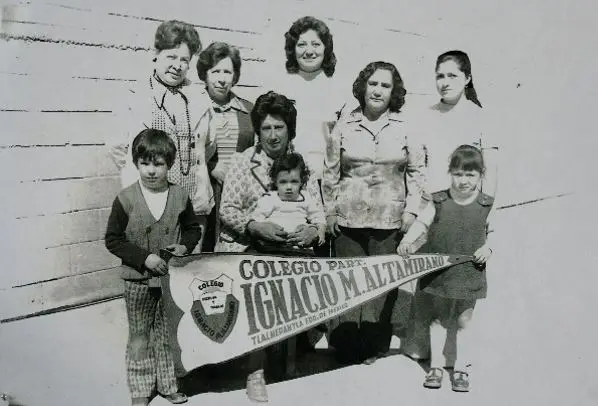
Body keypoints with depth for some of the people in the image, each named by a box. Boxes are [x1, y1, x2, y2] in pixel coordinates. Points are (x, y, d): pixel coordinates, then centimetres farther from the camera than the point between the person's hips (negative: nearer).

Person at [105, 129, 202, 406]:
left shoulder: (180, 196, -4)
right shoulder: (126, 199, -11)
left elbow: (193, 228, 10)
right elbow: (113, 239, -8)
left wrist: (185, 246, -10)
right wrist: (144, 258, -18)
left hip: (172, 278, 2)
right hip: (138, 280, -2)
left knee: (167, 334, 15)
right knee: (139, 336, 11)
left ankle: (168, 383, 31)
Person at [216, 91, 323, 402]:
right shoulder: (243, 162, 1)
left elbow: (318, 211, 7)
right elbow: (226, 210, -4)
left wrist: (314, 230, -16)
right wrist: (257, 227, -21)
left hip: (288, 247, 3)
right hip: (245, 246, -2)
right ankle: (255, 373, -8)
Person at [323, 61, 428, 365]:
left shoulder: (405, 127, 3)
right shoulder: (345, 126, 4)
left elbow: (418, 171, 7)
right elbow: (330, 172, 8)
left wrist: (412, 209, 0)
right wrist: (330, 211, 6)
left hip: (390, 220, 0)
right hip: (348, 218, 1)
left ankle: (374, 346, 18)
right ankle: (347, 347, 16)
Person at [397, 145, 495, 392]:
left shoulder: (486, 206, -3)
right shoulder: (439, 202, -5)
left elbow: (492, 232, 7)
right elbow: (422, 222, -3)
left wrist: (488, 248, -11)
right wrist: (408, 240, -19)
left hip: (468, 273, 0)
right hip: (437, 272, 1)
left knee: (464, 321, 10)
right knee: (437, 319, 13)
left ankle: (461, 369, 25)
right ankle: (435, 367, 26)